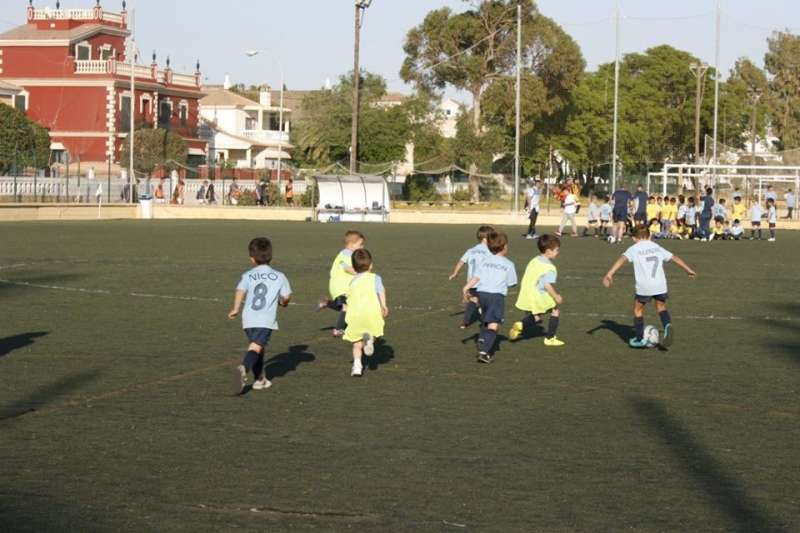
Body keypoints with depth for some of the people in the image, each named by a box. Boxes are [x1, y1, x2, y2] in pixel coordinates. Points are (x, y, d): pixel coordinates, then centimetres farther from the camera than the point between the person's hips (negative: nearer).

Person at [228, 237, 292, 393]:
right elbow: (286, 296, 8)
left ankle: (260, 379, 30)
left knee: (256, 345, 22)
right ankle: (244, 368, -43)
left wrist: (235, 309, -2)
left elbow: (240, 291, -8)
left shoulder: (248, 275, 8)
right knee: (256, 347, -15)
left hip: (249, 318, 3)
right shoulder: (279, 276, 9)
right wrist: (282, 302, 30)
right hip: (267, 320, -3)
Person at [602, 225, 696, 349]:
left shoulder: (634, 249, 3)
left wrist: (609, 275, -24)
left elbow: (622, 259, -15)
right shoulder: (657, 247, 17)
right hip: (660, 285, 4)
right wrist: (688, 269, 41)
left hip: (644, 287, -4)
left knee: (638, 310, 18)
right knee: (661, 307, 24)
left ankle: (639, 339, 24)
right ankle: (667, 325, -3)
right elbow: (674, 258, 26)